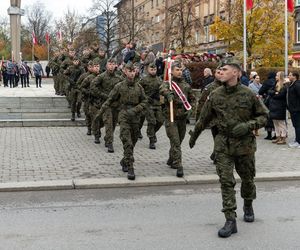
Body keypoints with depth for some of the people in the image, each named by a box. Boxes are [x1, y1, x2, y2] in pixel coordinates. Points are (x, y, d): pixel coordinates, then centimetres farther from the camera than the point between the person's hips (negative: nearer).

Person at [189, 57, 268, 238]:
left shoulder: (248, 94, -7)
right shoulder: (215, 95, 0)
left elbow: (264, 115, 0)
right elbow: (204, 119, 12)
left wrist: (248, 125, -17)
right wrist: (194, 136, 22)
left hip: (245, 143, -1)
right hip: (223, 144, 1)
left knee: (247, 179, 15)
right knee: (226, 181, -7)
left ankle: (248, 205, 44)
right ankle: (231, 221, -4)